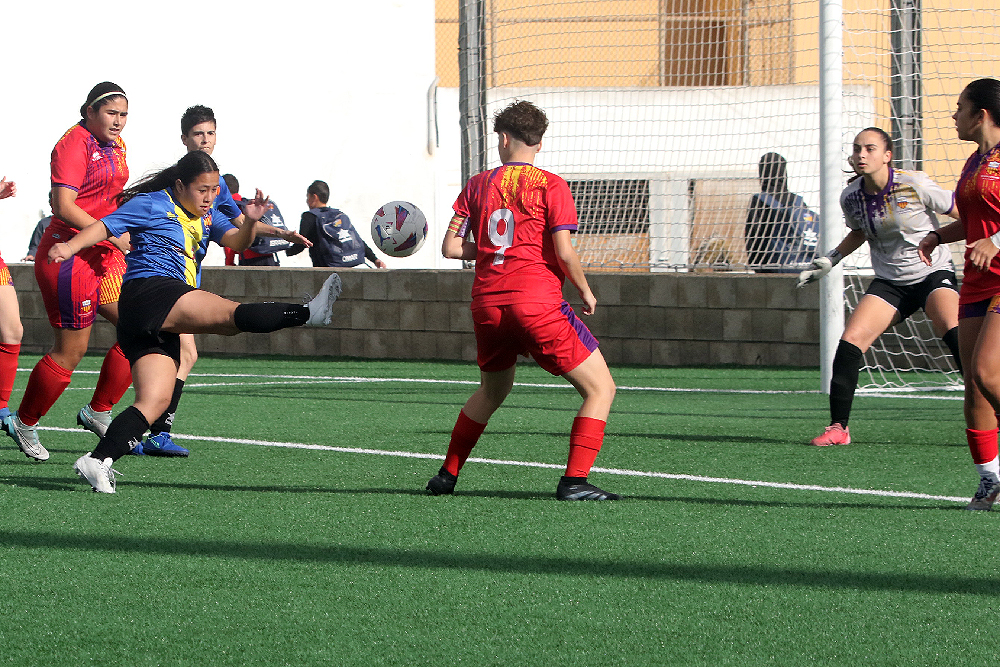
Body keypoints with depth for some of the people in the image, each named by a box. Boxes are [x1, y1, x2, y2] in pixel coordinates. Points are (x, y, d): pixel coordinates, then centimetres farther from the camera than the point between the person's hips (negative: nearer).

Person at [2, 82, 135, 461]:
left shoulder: (115, 146, 14)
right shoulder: (74, 144, -14)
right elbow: (63, 207, -23)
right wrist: (113, 236, -24)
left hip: (104, 255, 9)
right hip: (70, 254, -9)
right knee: (71, 351, -5)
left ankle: (98, 413, 12)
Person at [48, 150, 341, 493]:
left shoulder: (205, 216, 26)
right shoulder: (153, 204, 3)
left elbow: (235, 241, 12)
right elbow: (105, 226, -3)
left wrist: (250, 222, -9)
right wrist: (71, 246, -19)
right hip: (149, 290, -9)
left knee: (155, 401, -2)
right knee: (231, 314, -22)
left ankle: (97, 460, -11)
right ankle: (308, 313, -35)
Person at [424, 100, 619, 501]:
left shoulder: (478, 185, 9)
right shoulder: (550, 185, -3)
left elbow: (450, 247, 8)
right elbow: (564, 253, -11)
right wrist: (585, 292, 6)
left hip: (486, 305, 6)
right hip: (536, 303, -6)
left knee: (492, 391, 30)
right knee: (600, 388, 1)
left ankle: (447, 475, 32)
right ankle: (574, 481, -13)